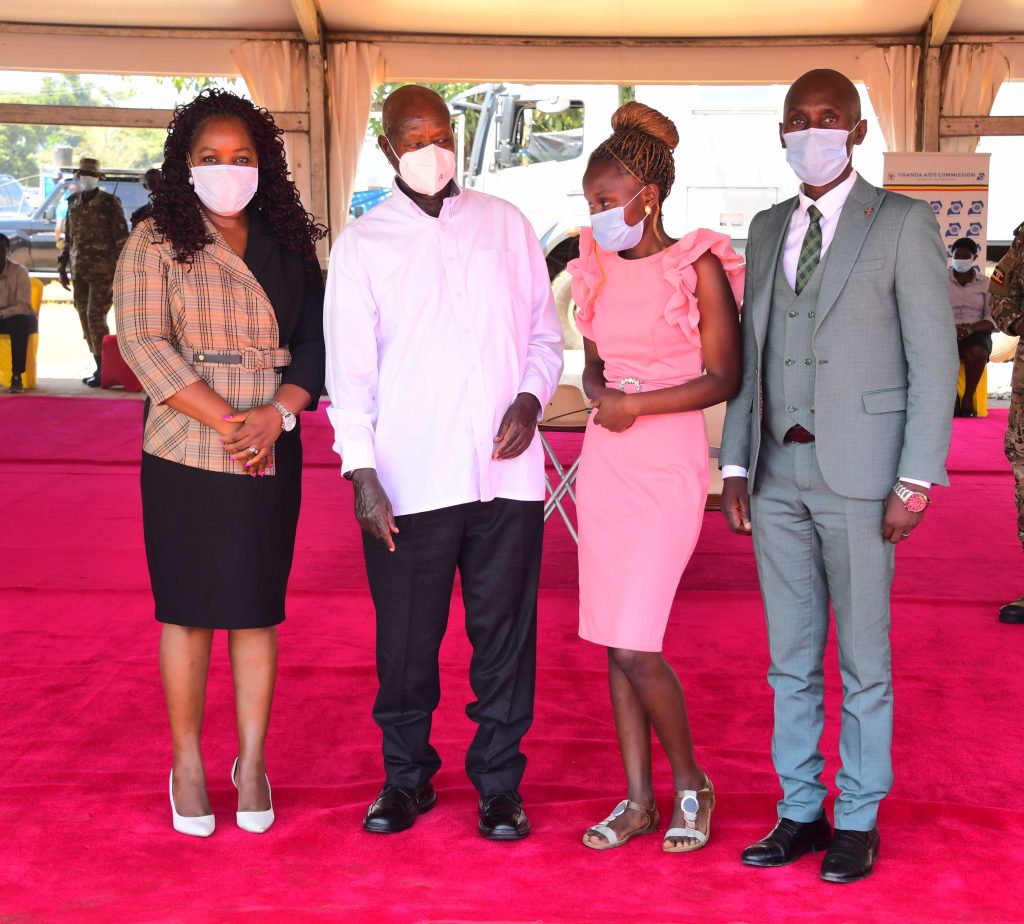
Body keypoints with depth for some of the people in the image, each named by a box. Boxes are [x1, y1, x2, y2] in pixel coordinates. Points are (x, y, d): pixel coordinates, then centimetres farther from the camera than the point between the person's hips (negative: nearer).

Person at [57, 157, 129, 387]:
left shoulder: (110, 203, -4)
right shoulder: (74, 202, 13)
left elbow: (122, 239, -7)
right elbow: (68, 237, 20)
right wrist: (63, 266, 16)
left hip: (102, 272, -6)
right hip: (79, 271, 6)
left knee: (95, 317, -11)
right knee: (85, 319, 7)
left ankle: (103, 369, -4)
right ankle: (100, 368, 15)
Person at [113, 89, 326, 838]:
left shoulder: (290, 245, 10)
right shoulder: (155, 243, 0)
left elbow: (317, 342, 6)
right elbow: (144, 344, -9)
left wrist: (278, 413, -11)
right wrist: (227, 421, -15)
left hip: (271, 461, 2)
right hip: (184, 457, -2)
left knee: (256, 612, 6)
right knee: (187, 612, 4)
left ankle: (253, 763, 18)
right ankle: (187, 764, 17)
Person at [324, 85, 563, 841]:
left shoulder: (505, 224, 11)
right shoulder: (363, 244, 6)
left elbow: (545, 332, 14)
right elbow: (349, 371, 2)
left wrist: (530, 401, -5)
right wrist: (363, 476, -7)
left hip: (507, 473, 2)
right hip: (409, 484, -1)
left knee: (506, 635, 6)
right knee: (406, 641, 7)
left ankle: (500, 785, 22)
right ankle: (407, 778, 27)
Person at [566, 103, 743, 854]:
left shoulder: (698, 266, -8)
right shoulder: (599, 267, 9)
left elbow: (723, 378, -8)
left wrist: (637, 404, -15)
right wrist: (601, 395, -5)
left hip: (669, 464, -6)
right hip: (604, 463, 6)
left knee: (634, 644, -10)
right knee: (614, 643, 7)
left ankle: (690, 783, 14)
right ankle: (639, 802, 19)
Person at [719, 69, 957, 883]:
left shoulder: (903, 224, -2)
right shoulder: (768, 230, 14)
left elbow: (933, 359, -6)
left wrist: (917, 480, -12)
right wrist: (736, 464, 7)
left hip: (858, 473, -5)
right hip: (777, 472, 5)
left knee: (864, 659, 4)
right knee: (790, 659, 10)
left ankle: (859, 821, 16)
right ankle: (800, 811, 22)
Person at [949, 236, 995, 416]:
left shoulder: (986, 283, 7)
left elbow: (993, 318, 0)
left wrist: (972, 328, -19)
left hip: (976, 332, 0)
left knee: (977, 353, -37)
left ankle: (968, 398, -17)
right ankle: (952, 397, -16)